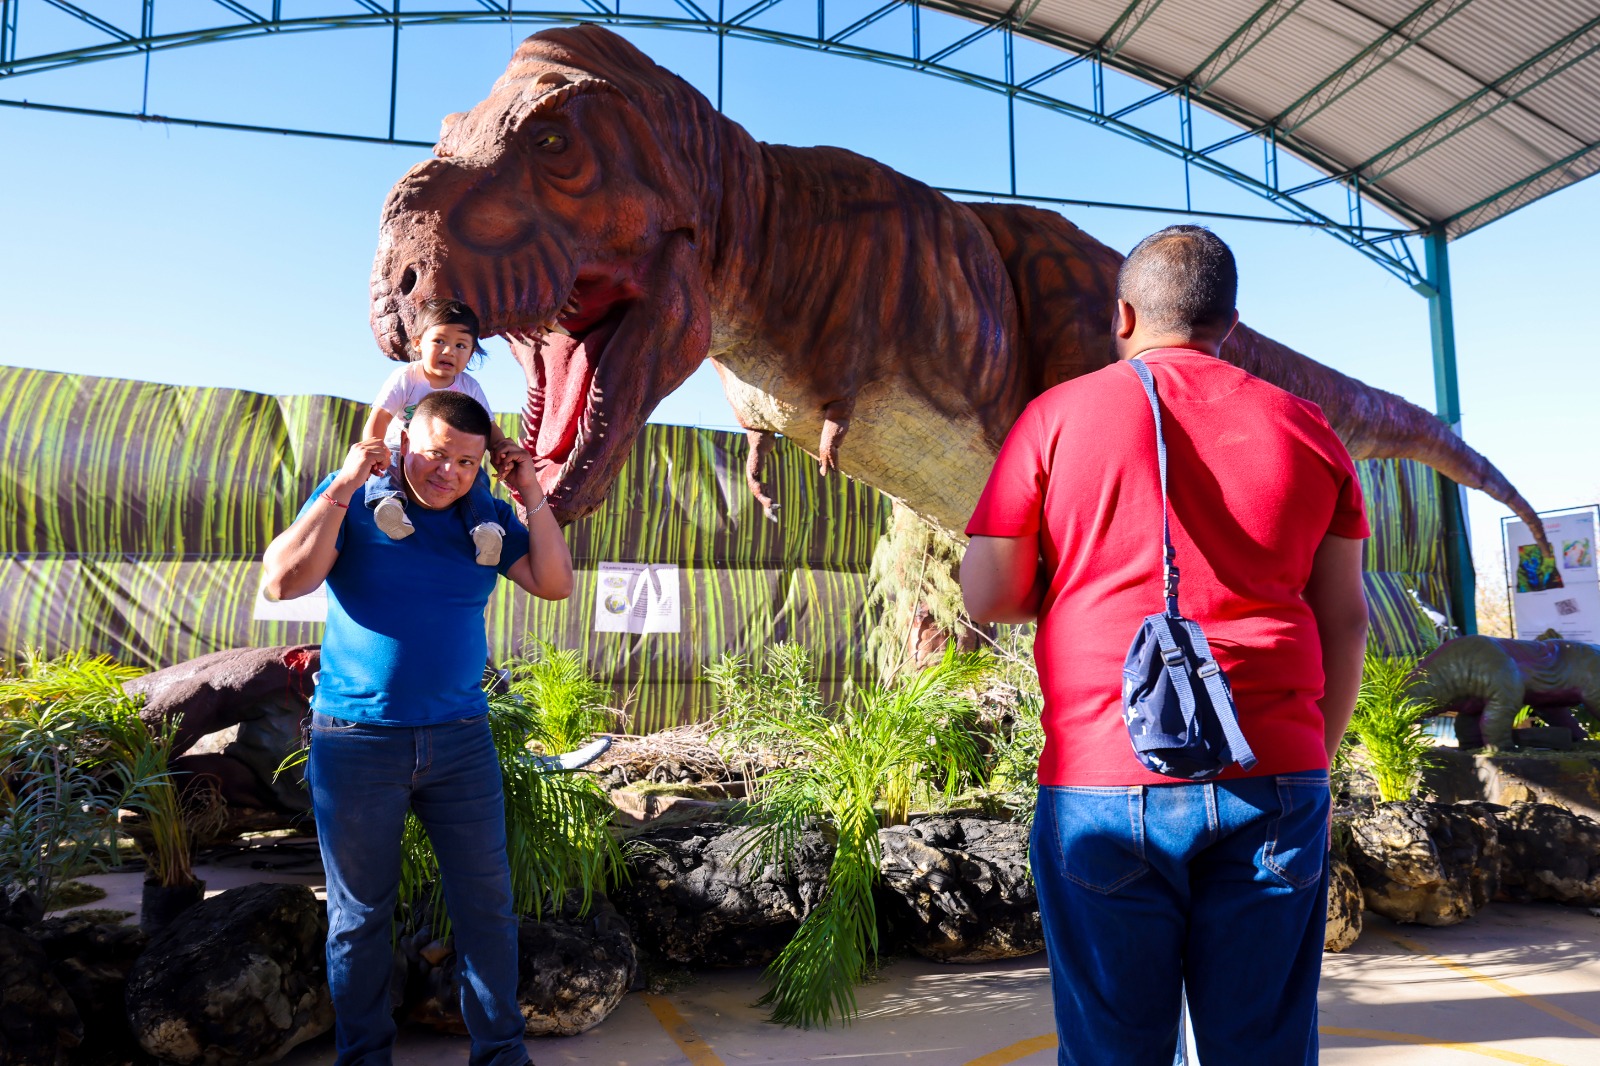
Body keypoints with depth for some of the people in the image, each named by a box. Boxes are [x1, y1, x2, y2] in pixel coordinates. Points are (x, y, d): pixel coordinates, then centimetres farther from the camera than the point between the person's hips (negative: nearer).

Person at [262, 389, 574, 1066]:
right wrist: (342, 489, -16)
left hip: (462, 740, 2)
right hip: (356, 742, -2)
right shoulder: (348, 498, -1)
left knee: (486, 905, 5)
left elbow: (555, 585, 0)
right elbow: (282, 583, -13)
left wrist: (532, 497, -5)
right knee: (360, 915, 10)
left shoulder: (487, 514, 6)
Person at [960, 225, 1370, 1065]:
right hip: (1273, 782, 3)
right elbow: (1344, 617, 11)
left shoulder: (1058, 415, 2)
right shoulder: (1307, 432, 11)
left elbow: (987, 596, 0)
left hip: (1103, 783, -2)